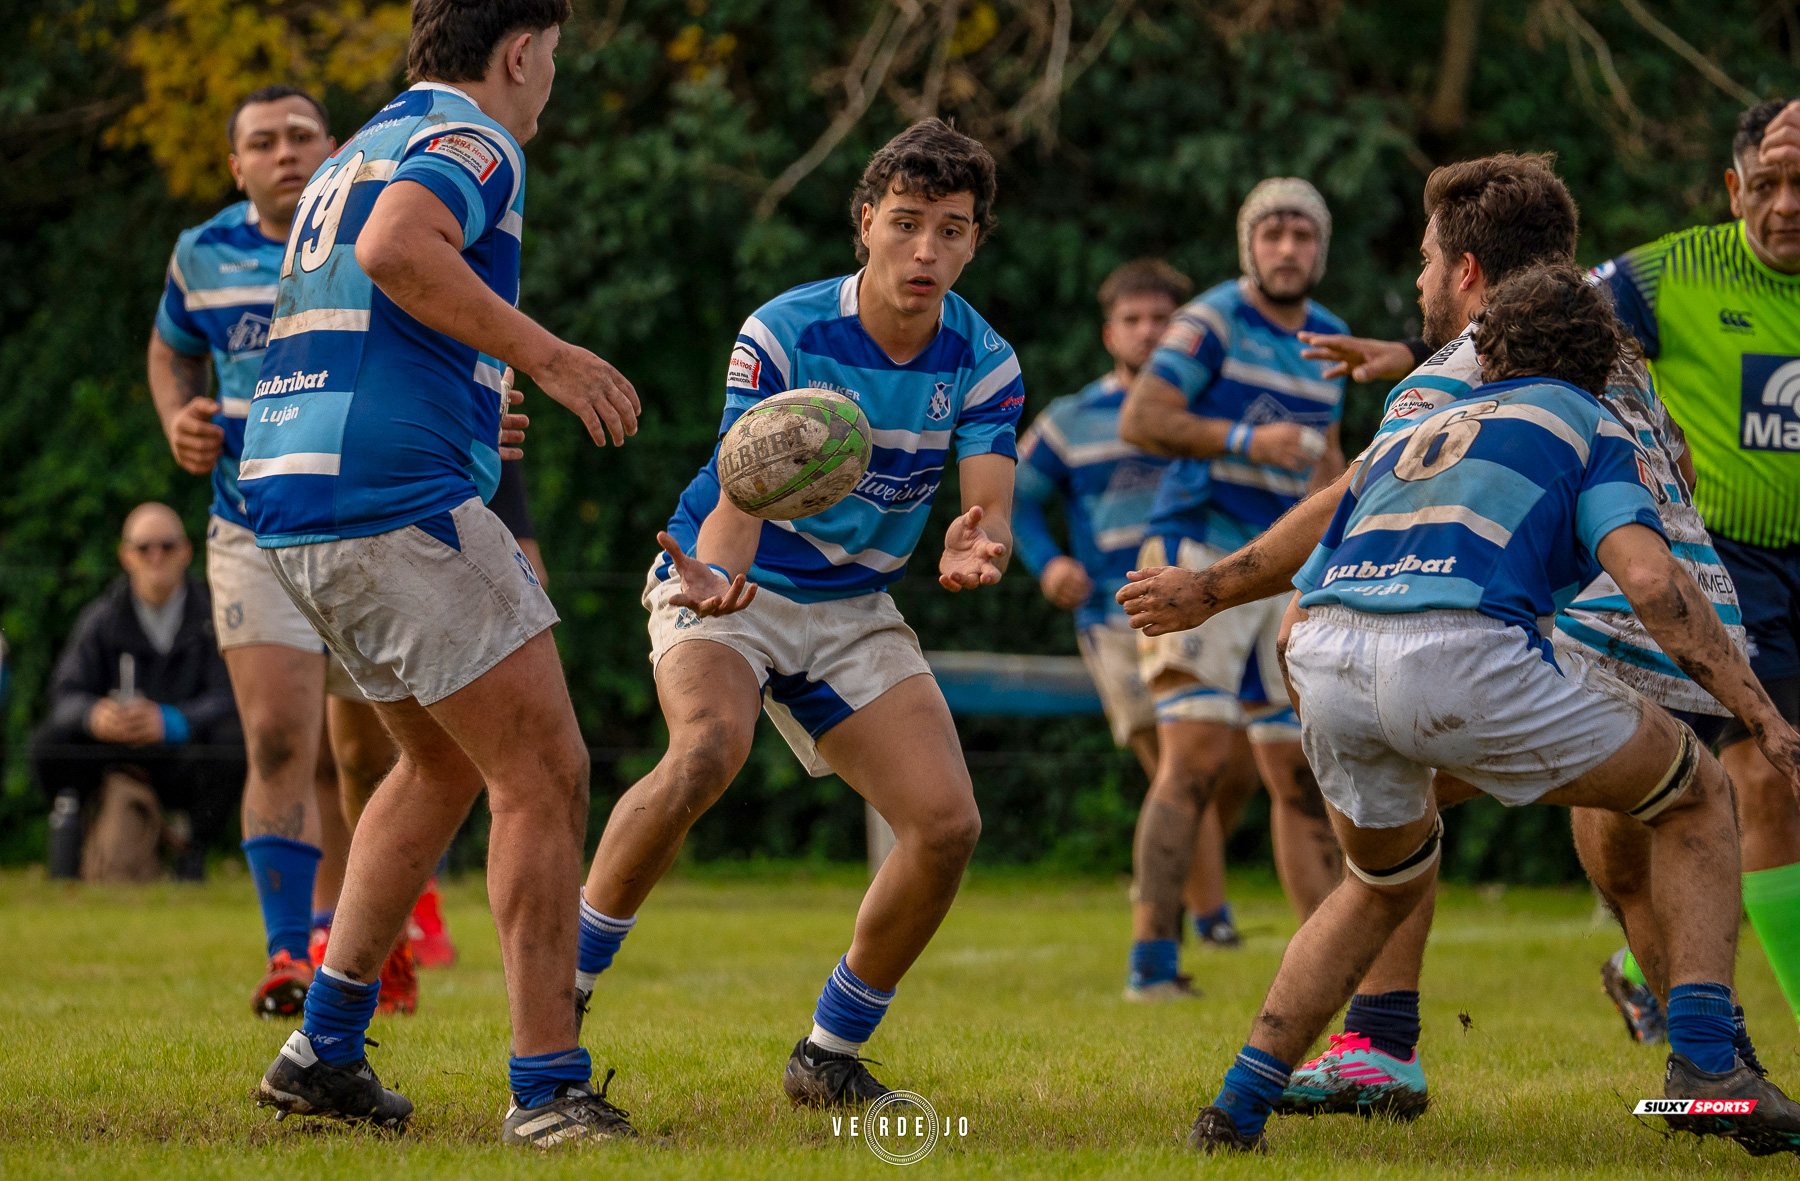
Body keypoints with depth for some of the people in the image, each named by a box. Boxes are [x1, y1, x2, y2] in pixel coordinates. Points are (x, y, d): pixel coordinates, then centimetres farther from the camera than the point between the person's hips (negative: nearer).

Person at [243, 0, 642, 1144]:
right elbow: (395, 249, -27)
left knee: (445, 761, 24)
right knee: (544, 773, -7)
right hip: (396, 502, -10)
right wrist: (544, 354, -24)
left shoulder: (361, 151, 24)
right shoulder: (473, 142, -5)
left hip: (293, 497, 10)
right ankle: (549, 1088, -9)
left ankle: (325, 1047, 22)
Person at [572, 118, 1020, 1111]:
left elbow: (988, 509, -17)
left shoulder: (984, 365, -8)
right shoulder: (782, 336, -19)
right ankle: (561, 984, -22)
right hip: (729, 589, -4)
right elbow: (737, 499, -26)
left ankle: (830, 1056, 7)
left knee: (948, 823, -13)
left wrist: (975, 548, -43)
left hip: (853, 609, 4)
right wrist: (715, 574, -49)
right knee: (708, 748, -36)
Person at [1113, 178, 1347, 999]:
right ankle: (1151, 961, -18)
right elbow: (1140, 420, -17)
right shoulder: (1213, 322, -7)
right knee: (1195, 755, -17)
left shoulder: (1327, 339, 15)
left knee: (1304, 775, 7)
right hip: (1198, 558, -7)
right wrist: (1246, 440, -26)